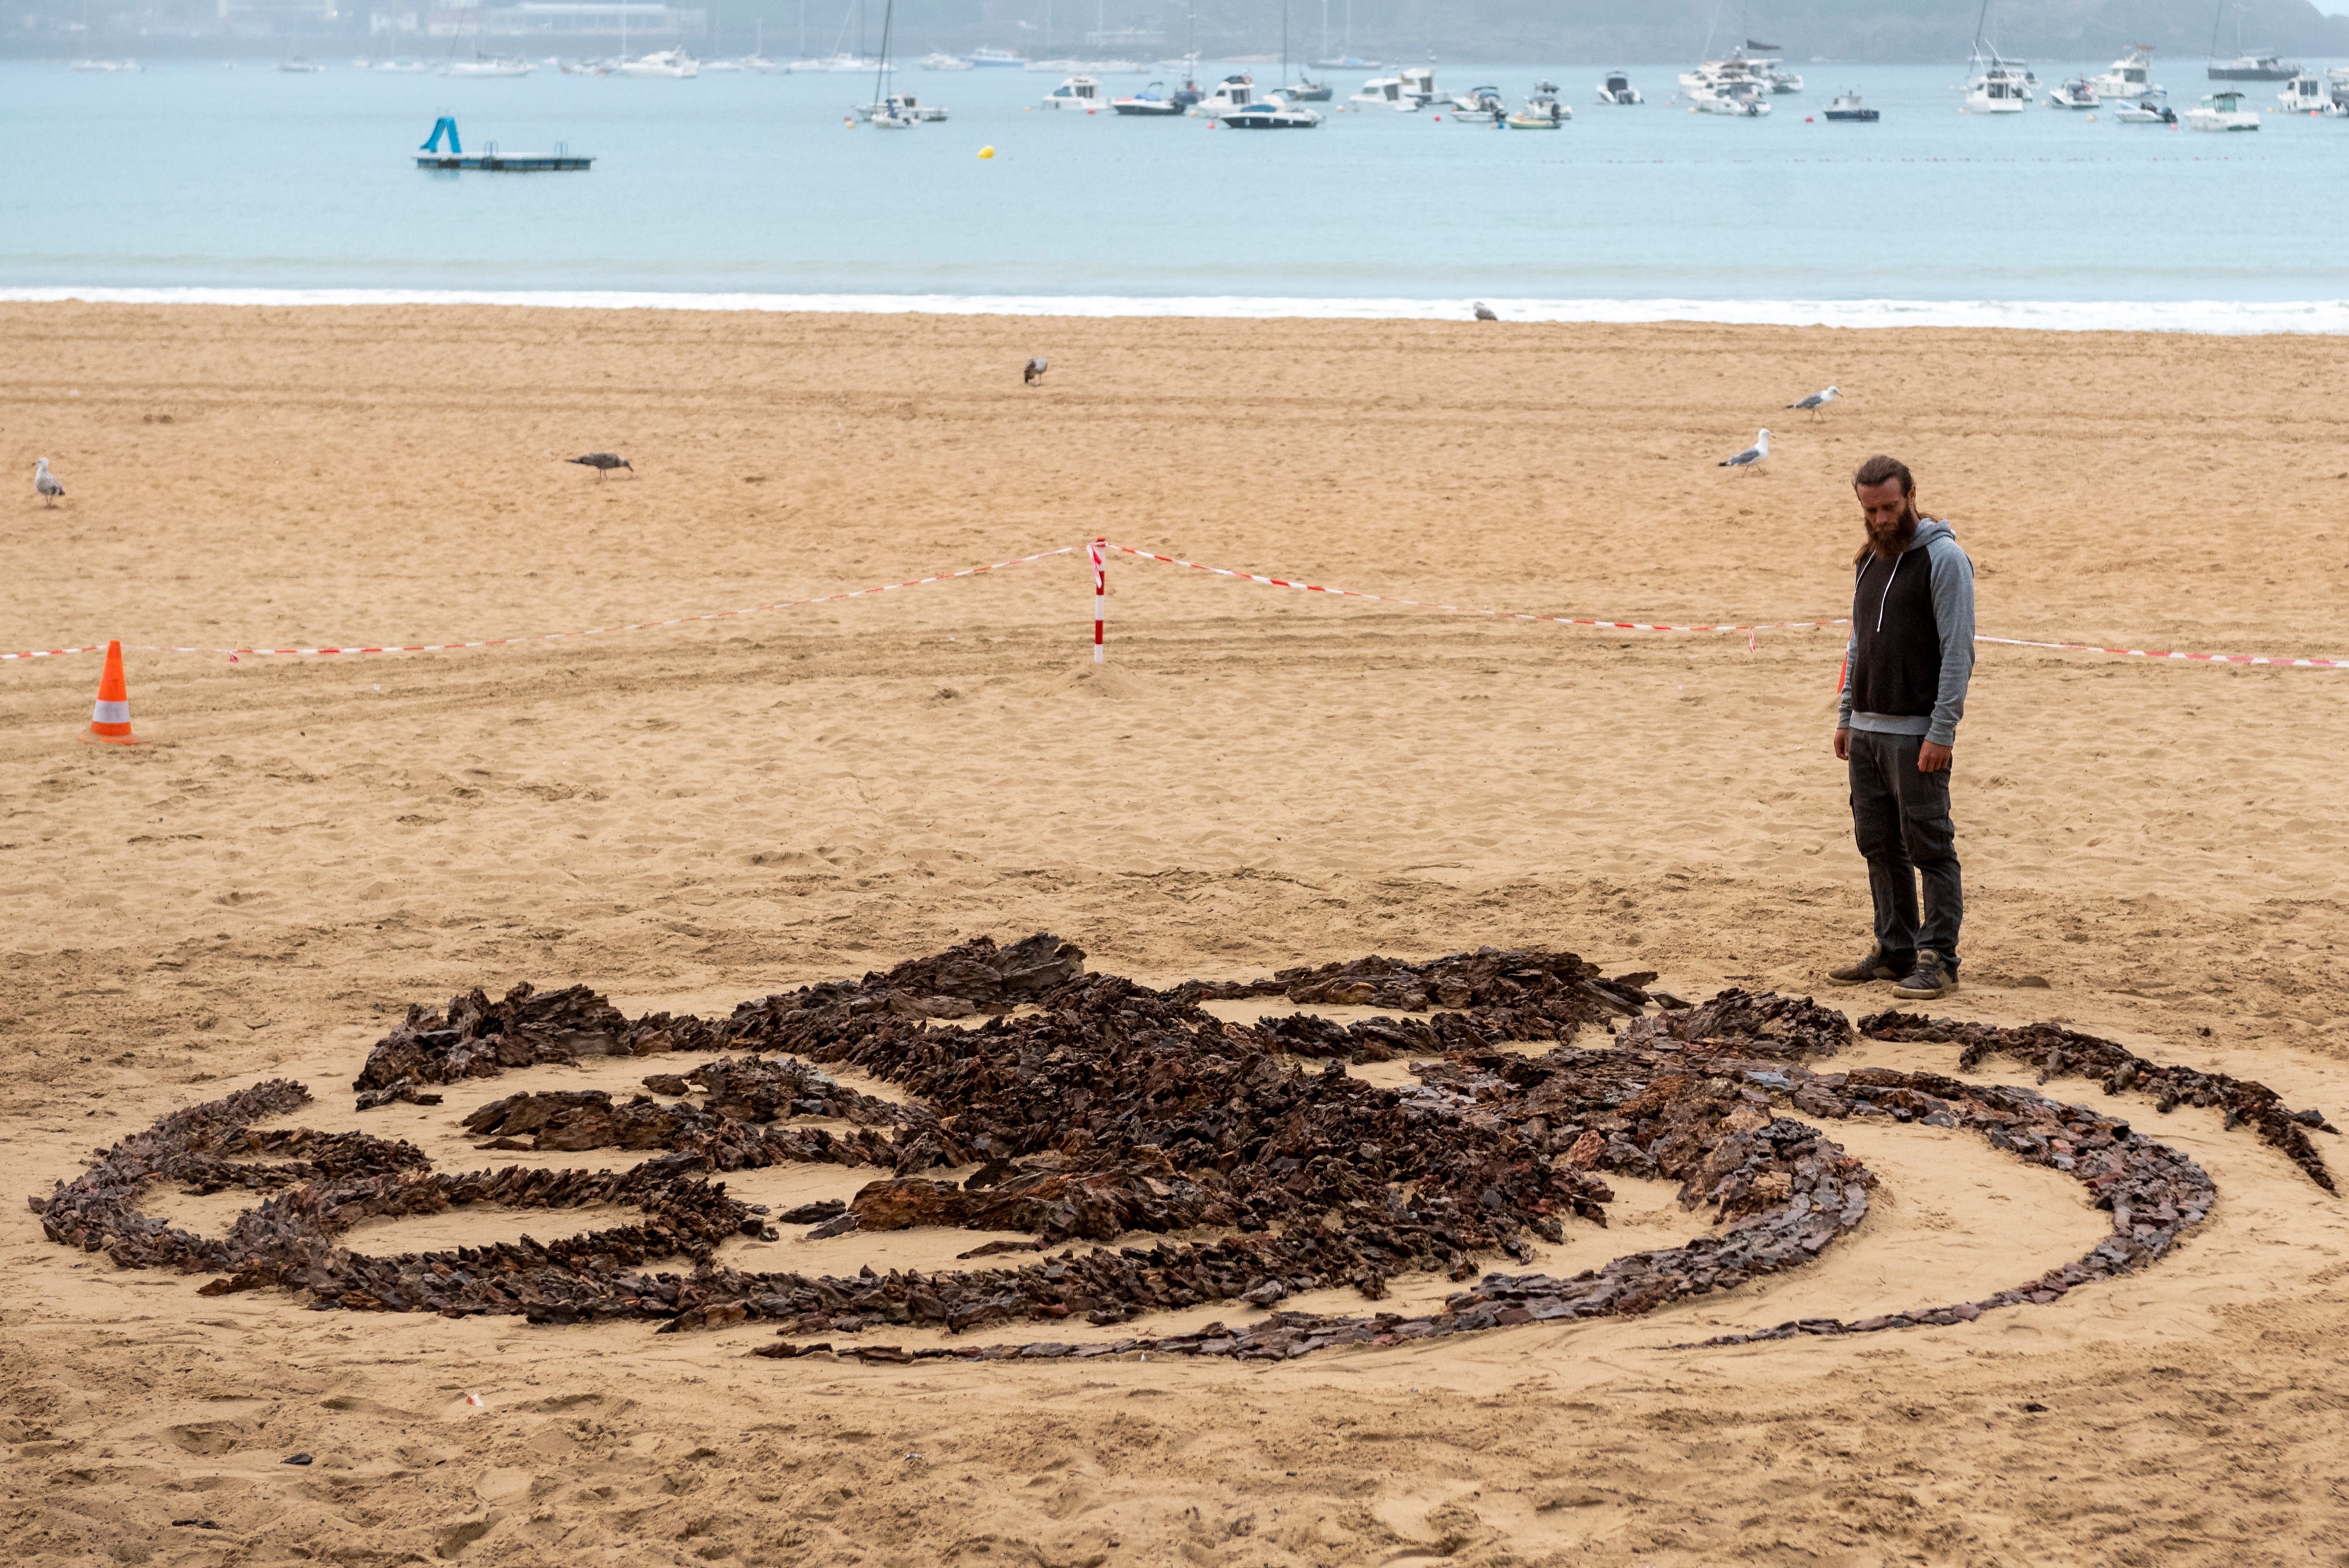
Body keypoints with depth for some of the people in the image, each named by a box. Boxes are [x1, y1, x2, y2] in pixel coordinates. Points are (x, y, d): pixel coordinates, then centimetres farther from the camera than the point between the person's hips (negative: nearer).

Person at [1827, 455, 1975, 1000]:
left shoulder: (1943, 559, -10)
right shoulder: (1868, 560, 15)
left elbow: (1958, 652, -14)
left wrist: (1942, 731, -19)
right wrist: (1846, 717, 15)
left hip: (1917, 732, -8)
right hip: (1867, 729, 8)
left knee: (1929, 847, -5)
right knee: (1879, 846, 10)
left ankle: (1938, 960, -3)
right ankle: (1895, 951, 18)